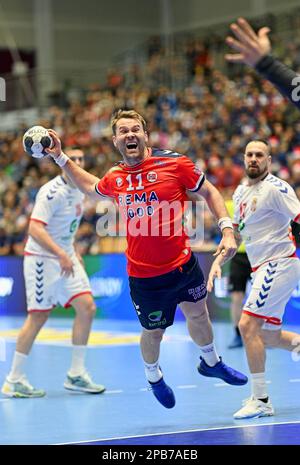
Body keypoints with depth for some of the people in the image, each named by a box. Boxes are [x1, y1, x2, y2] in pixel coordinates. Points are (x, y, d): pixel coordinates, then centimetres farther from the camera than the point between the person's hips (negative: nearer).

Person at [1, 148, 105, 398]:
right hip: (42, 258, -8)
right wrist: (61, 255, -32)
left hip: (65, 257, 8)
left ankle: (76, 374, 7)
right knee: (38, 317, -5)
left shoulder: (79, 191, 9)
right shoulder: (52, 192, -18)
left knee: (87, 307, -2)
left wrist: (74, 254, 16)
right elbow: (35, 229, -26)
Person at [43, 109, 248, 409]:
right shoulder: (114, 178, -2)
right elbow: (91, 188, 23)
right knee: (153, 332, 10)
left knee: (198, 314, 19)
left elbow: (209, 193, -1)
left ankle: (211, 362, 47)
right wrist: (60, 158, 15)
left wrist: (227, 229, -11)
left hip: (183, 264, 0)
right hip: (143, 275, 0)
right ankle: (153, 376, 41)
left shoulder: (173, 163, -11)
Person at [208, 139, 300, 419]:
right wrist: (218, 261, 10)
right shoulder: (241, 193, 15)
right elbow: (235, 234, 22)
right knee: (268, 336, 10)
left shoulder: (275, 188, -12)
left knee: (248, 325, -15)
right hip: (262, 269, 9)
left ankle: (260, 400, -10)